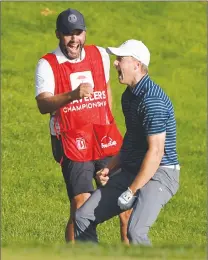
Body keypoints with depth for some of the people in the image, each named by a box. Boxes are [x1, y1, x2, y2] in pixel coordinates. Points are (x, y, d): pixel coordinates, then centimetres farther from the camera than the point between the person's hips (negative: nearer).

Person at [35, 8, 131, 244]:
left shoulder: (100, 55, 9)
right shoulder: (47, 64, -6)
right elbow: (43, 104, -20)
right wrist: (73, 95, -36)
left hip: (105, 141, 5)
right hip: (72, 144, -4)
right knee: (81, 206, -13)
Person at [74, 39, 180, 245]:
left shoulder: (152, 100, -20)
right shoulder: (129, 96, 12)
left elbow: (156, 151, -24)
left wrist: (132, 191, -22)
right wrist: (110, 168, 12)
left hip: (159, 174, -10)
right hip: (130, 172, 10)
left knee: (135, 231, -31)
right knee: (83, 217, 5)